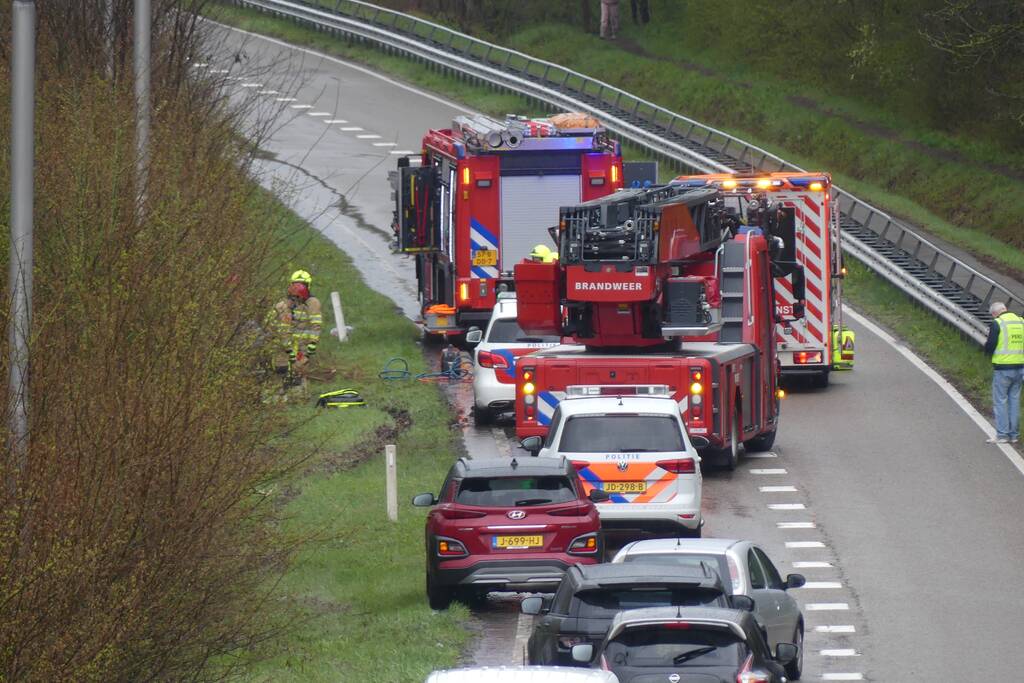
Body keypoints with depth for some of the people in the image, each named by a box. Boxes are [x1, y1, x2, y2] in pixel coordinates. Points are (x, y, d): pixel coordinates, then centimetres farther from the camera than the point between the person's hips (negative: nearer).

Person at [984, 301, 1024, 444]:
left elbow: (990, 346, -12)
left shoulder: (997, 324, -10)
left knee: (1000, 401, 2)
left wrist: (987, 345, 9)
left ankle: (1002, 434, 0)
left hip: (1003, 369, -6)